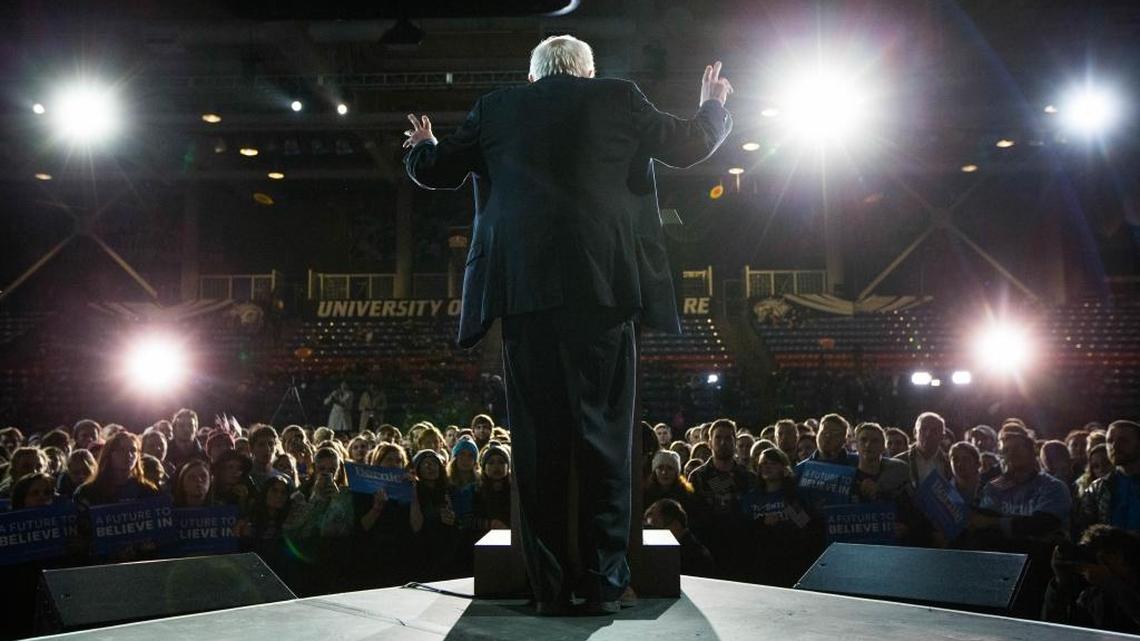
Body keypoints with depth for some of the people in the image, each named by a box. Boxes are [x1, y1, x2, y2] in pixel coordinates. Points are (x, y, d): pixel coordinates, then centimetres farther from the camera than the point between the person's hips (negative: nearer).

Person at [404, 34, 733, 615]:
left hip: (523, 290, 1)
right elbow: (688, 145, 19)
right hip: (601, 286, -1)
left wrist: (423, 146, 43)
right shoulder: (618, 98, 12)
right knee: (604, 435, 4)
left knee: (538, 440, 4)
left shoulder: (496, 108, 15)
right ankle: (604, 582, 4)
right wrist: (712, 107, 40)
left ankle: (549, 586, 7)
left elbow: (433, 171, 21)